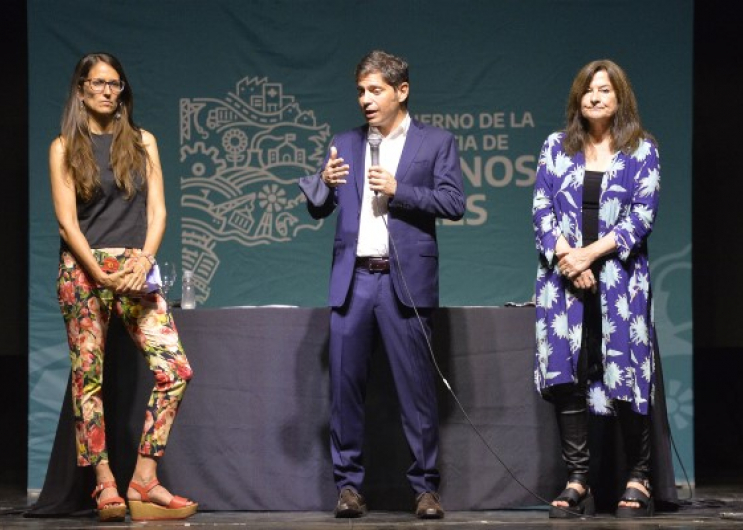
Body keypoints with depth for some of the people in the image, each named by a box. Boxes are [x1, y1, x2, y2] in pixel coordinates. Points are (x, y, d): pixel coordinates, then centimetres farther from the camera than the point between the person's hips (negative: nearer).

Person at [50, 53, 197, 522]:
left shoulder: (142, 142, 14)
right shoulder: (65, 148, 6)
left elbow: (157, 211, 8)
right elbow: (67, 221, -1)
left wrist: (144, 260, -8)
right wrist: (99, 272, -12)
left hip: (135, 270, 2)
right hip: (84, 271, -2)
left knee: (175, 369, -12)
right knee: (88, 376, -4)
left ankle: (144, 480, -8)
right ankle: (106, 484, 2)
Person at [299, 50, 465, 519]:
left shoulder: (436, 142, 7)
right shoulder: (345, 144, 16)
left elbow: (454, 203, -2)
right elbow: (319, 209, 13)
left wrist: (398, 189, -12)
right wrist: (324, 182, -9)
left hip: (405, 279, -3)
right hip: (352, 278, 3)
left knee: (417, 387, -3)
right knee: (345, 384, 1)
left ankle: (426, 487, 3)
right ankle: (349, 484, 7)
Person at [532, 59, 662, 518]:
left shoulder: (642, 151, 6)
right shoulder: (556, 148, 12)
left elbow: (642, 216, -2)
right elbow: (542, 208, 6)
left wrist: (590, 253, -12)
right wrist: (566, 256, -10)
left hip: (620, 278, -2)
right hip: (564, 276, 2)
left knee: (625, 375, -5)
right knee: (567, 376, -5)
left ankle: (639, 481, 3)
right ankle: (577, 483, -2)